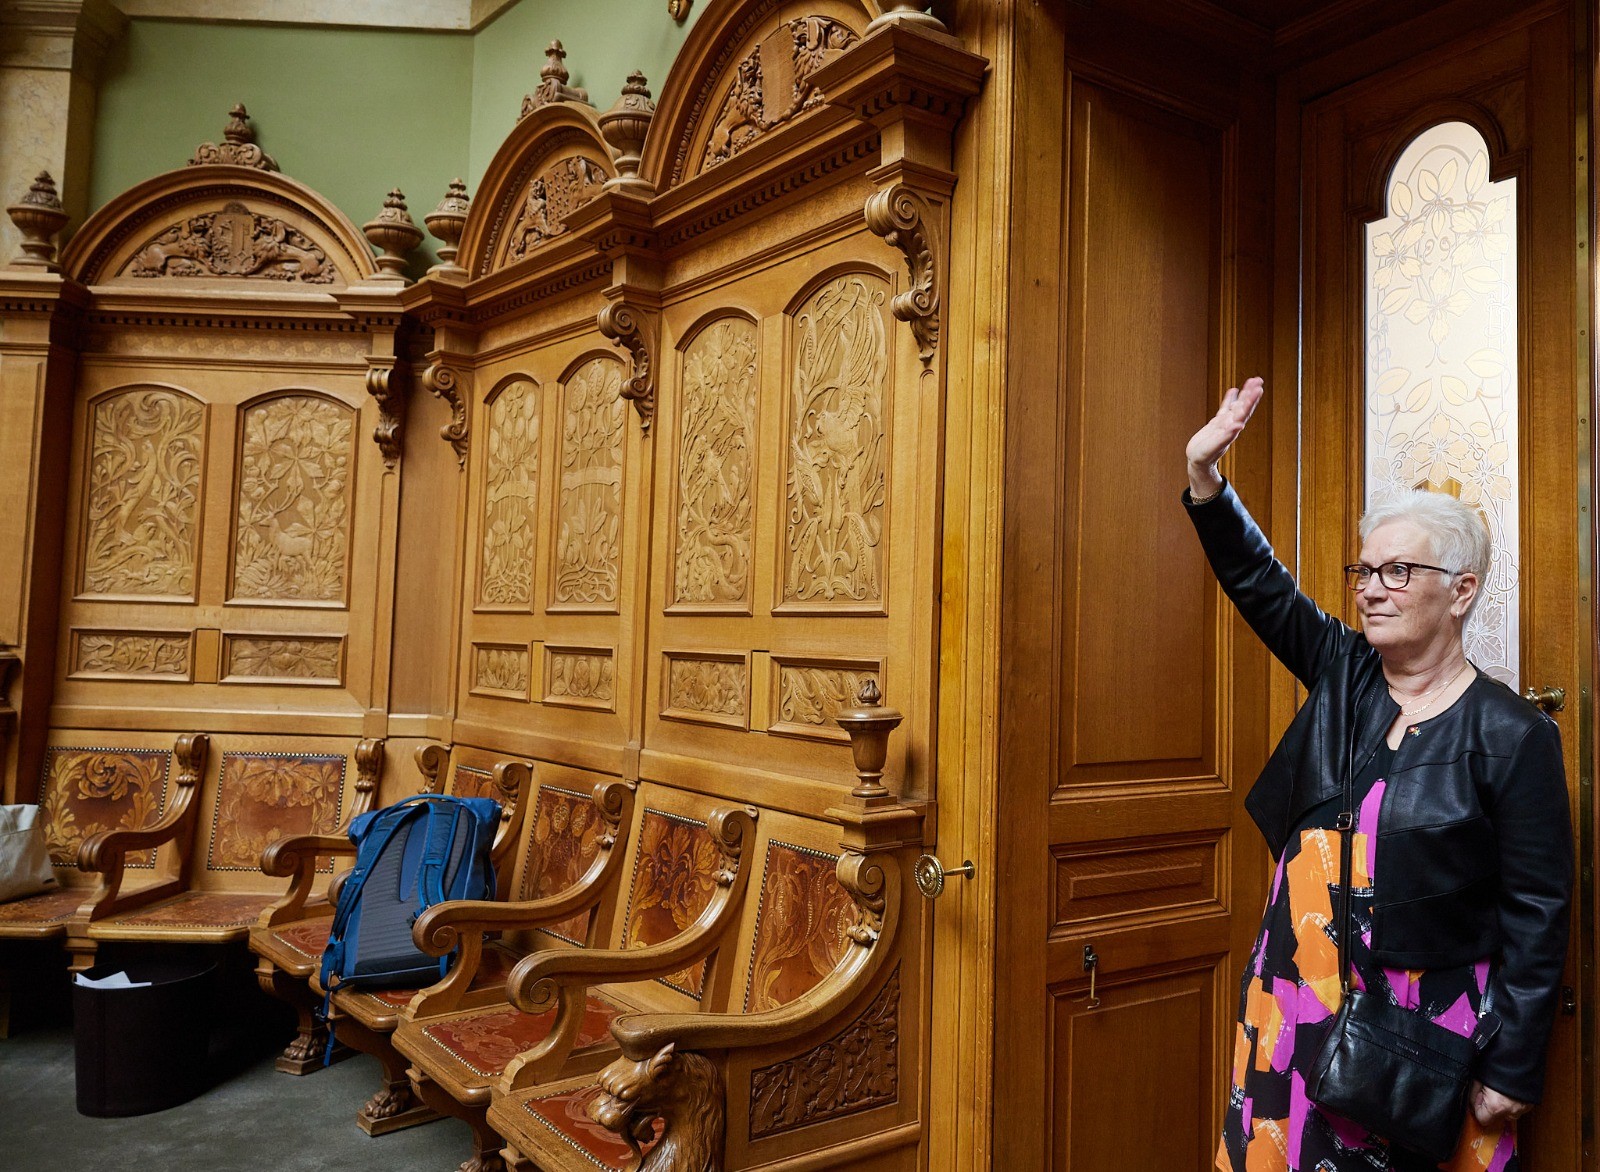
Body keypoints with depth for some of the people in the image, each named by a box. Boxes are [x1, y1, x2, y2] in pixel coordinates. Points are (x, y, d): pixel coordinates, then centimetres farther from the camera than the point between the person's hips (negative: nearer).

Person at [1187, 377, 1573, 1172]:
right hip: (1292, 1005, 5)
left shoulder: (1511, 736, -11)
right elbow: (1259, 584, 1)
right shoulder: (1345, 673, 4)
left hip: (1419, 1030, -4)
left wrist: (1510, 1070, -11)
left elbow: (1537, 914, -11)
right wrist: (1206, 478, -12)